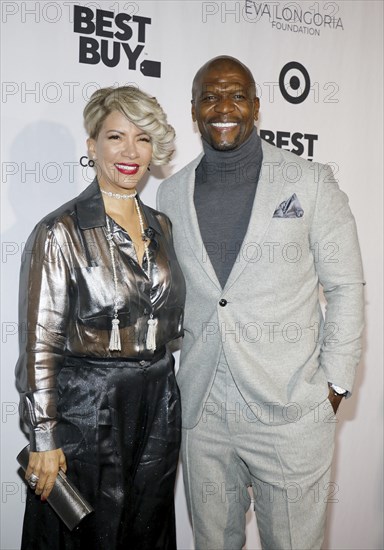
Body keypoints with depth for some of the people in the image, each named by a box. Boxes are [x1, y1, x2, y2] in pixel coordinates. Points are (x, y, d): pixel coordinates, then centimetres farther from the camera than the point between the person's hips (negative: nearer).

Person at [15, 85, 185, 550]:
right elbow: (39, 345, -12)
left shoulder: (160, 227, 5)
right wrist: (44, 439, -12)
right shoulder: (60, 233, -13)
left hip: (158, 407, 6)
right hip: (88, 411, -5)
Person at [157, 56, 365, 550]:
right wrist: (169, 374, 9)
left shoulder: (310, 182, -4)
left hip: (291, 411, -2)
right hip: (201, 410, 3)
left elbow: (345, 287, -1)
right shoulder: (171, 193, 5)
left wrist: (334, 383, -4)